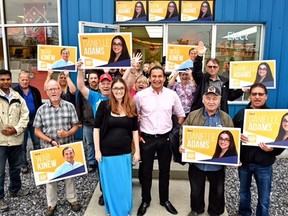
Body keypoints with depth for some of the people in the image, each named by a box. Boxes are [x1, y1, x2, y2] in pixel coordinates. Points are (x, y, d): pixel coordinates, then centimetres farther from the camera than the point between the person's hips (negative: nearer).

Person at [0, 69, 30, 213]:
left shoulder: (18, 97, 5)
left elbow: (25, 115, 3)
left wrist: (17, 129, -10)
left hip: (16, 139, 4)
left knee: (16, 167, 19)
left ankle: (15, 189, 39)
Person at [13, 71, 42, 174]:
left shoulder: (35, 91, 4)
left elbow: (39, 105, 8)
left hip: (34, 120, 3)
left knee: (37, 142, 10)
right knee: (22, 144, 9)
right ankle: (24, 164, 22)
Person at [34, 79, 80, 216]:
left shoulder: (69, 106, -3)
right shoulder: (41, 109, -3)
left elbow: (75, 126, 1)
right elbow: (37, 130, 0)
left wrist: (67, 133, -20)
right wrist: (51, 141, -13)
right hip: (49, 148, 0)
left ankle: (72, 199, 30)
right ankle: (51, 204, 27)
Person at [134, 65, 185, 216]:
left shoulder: (172, 94, -3)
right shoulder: (140, 95, -7)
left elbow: (181, 115, 8)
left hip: (166, 138, 2)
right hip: (147, 138, -1)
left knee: (165, 171, 15)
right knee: (146, 171, 11)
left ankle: (165, 200, 36)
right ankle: (145, 201, 32)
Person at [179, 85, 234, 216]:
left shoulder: (226, 118, -1)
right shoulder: (193, 115, -3)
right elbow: (183, 133, 0)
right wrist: (182, 146, -18)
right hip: (197, 162, 0)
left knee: (218, 191, 18)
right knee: (196, 190, 18)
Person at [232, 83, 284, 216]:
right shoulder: (241, 113, -1)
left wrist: (273, 149, -20)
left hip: (264, 164, -2)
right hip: (244, 161, 2)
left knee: (264, 198, 10)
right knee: (244, 192, 21)